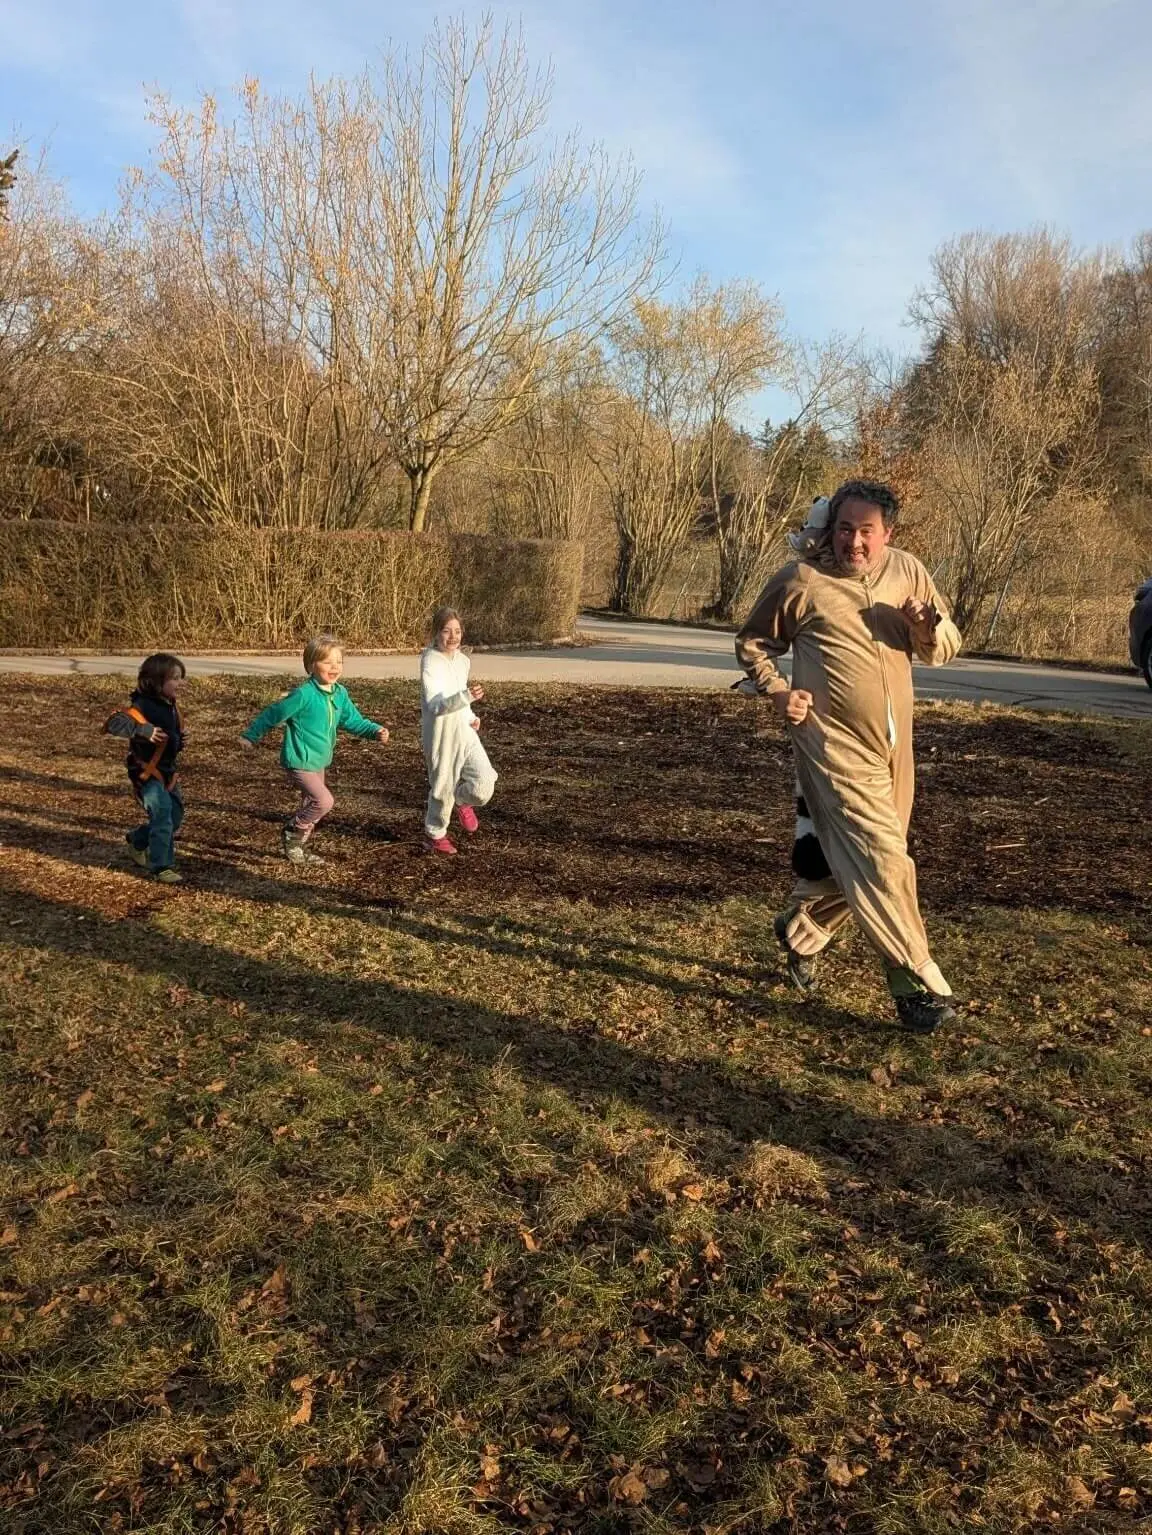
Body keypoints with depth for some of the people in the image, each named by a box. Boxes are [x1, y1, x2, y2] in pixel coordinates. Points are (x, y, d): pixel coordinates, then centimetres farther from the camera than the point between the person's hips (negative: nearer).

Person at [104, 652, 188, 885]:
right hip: (146, 772, -9)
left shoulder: (171, 706, 5)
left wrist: (179, 741, 2)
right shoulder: (143, 706, -22)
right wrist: (143, 731, -45)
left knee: (175, 816, 16)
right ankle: (160, 866, -8)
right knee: (162, 814, -18)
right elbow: (113, 723, -35)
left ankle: (138, 841, 40)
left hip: (167, 771, 9)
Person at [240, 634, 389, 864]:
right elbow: (274, 714, -11)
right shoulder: (304, 694, -21)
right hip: (300, 762, -8)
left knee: (313, 806, 18)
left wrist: (375, 731, -8)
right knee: (324, 801, -19)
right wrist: (250, 736, -1)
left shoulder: (340, 693, 1)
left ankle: (298, 847, 35)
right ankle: (292, 832, 3)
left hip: (319, 762, 8)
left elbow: (353, 721, 9)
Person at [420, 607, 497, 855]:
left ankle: (463, 802, 28)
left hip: (465, 732, 5)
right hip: (441, 736, -5)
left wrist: (471, 717, 4)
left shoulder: (463, 661, 5)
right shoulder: (430, 664, -18)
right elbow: (435, 705, -31)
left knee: (484, 786, -7)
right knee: (443, 788, 8)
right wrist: (467, 697, -45)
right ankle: (435, 834, 34)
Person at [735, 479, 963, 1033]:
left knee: (852, 859, 15)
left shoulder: (907, 571, 4)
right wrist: (778, 693, -11)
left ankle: (799, 928, 39)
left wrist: (928, 625, -13)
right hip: (835, 741, -6)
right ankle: (919, 982, -5)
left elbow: (945, 649, 9)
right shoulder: (799, 581, -8)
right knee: (879, 856, -12)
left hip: (893, 744, 6)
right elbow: (751, 643, 5)